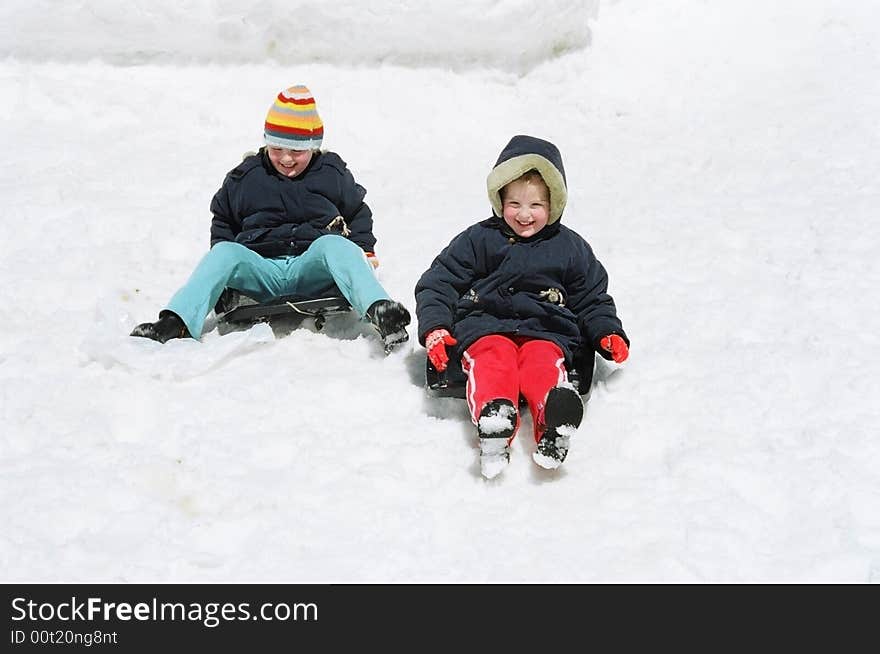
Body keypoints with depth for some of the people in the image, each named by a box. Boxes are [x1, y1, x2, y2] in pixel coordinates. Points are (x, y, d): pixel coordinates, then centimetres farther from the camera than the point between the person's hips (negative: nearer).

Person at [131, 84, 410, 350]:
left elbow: (359, 213, 23)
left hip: (312, 270, -1)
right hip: (261, 268, 1)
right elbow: (222, 220, 25)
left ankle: (380, 313, -56)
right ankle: (174, 324, -45)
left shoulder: (333, 173, 10)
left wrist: (365, 250, 9)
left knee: (334, 244, -33)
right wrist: (228, 272, 14)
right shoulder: (244, 177, 11)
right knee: (224, 253, -29)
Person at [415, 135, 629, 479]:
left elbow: (593, 299, 25)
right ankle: (494, 423, -63)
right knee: (493, 359, -34)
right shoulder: (478, 240, 13)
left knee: (543, 361, -33)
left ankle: (554, 424, -63)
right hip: (485, 323, 0)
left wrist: (608, 334, 5)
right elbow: (437, 283, 11)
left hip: (546, 327, 1)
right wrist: (435, 329, -5)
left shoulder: (570, 247, 18)